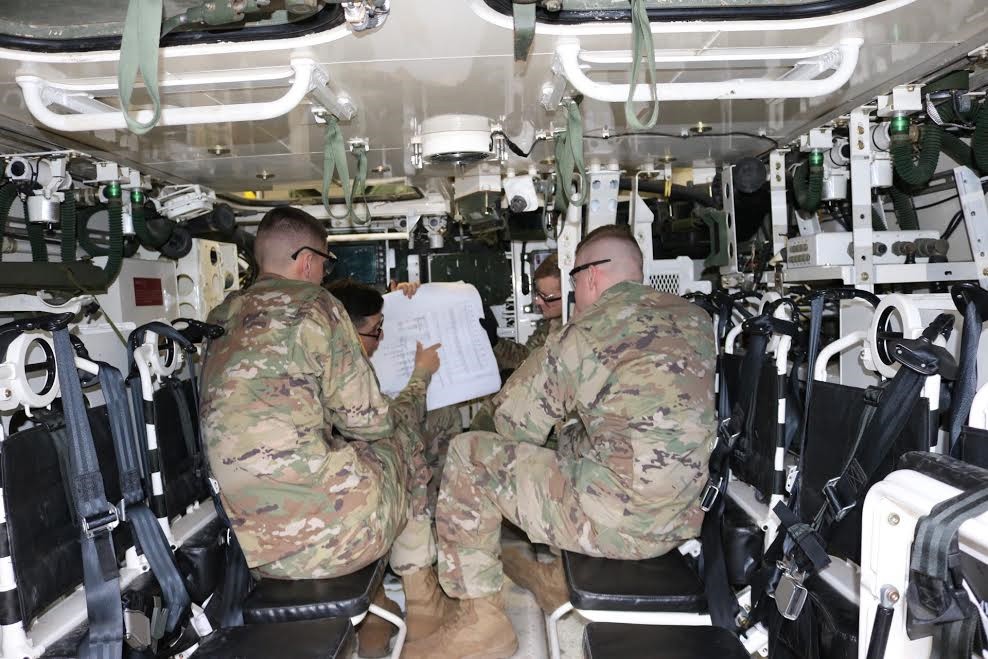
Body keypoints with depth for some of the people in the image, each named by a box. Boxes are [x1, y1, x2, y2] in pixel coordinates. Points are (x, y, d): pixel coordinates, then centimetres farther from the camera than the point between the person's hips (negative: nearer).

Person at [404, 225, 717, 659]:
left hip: (615, 523, -8)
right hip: (680, 522, 8)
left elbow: (513, 424, -5)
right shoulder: (696, 319, 5)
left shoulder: (583, 335, -13)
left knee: (467, 455, 3)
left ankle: (481, 618, 10)